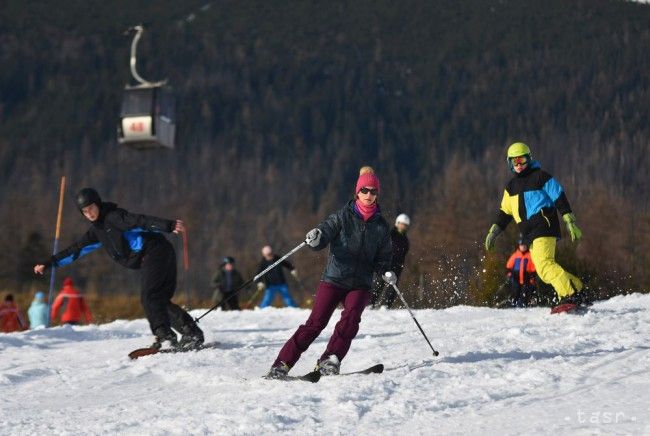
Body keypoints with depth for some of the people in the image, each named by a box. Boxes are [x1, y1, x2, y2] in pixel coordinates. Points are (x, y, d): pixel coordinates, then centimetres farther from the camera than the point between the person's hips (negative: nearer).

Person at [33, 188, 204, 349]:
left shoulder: (113, 216, -10)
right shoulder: (97, 230, 18)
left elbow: (141, 221, -24)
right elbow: (77, 249, 25)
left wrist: (168, 226, -38)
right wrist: (49, 263, 25)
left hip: (156, 251, -9)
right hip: (147, 260, 9)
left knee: (149, 297, -18)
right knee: (160, 300, 4)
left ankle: (165, 336, -24)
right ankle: (192, 332, 1)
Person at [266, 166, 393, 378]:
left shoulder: (381, 227, 9)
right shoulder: (342, 217, 1)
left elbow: (382, 260, 17)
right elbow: (323, 237, -10)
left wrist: (386, 273, -4)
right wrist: (315, 239, -34)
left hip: (361, 284, 2)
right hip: (334, 279, -2)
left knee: (351, 315, -27)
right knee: (316, 322, -14)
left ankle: (329, 361, -27)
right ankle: (282, 364, -11)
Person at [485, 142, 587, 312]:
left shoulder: (540, 176, -1)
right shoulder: (511, 186, 20)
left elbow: (560, 199, -5)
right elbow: (505, 212, 25)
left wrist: (570, 222, -11)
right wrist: (494, 231, 15)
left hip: (544, 226, -8)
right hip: (530, 234, 8)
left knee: (544, 263, -24)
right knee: (545, 268, 2)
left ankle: (569, 296, -28)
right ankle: (578, 290, 9)